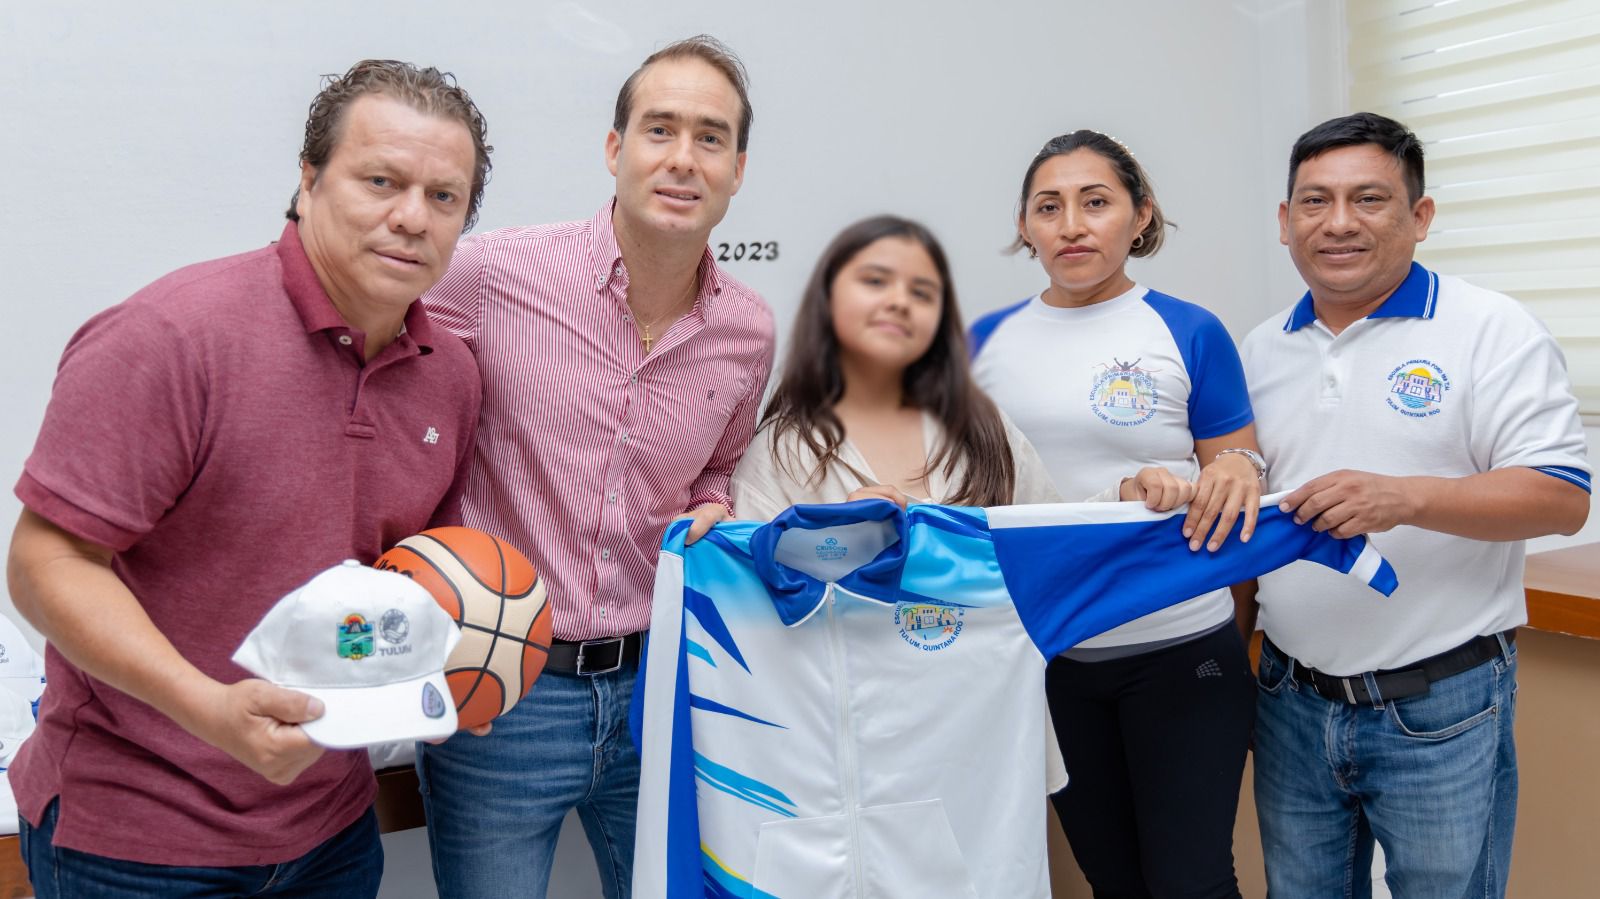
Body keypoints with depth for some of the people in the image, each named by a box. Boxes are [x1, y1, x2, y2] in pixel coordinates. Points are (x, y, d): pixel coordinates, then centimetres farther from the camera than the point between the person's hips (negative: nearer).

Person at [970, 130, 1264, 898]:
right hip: (1045, 654, 3)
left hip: (1178, 649, -3)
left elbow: (1239, 477, 0)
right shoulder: (986, 341, 4)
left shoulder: (1190, 333, -5)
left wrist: (1238, 472, -22)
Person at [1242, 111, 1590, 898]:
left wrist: (1405, 497, -28)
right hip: (1293, 700, 5)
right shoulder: (1263, 348, 8)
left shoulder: (1491, 330, -8)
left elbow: (1562, 497, -15)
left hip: (1439, 708, -4)